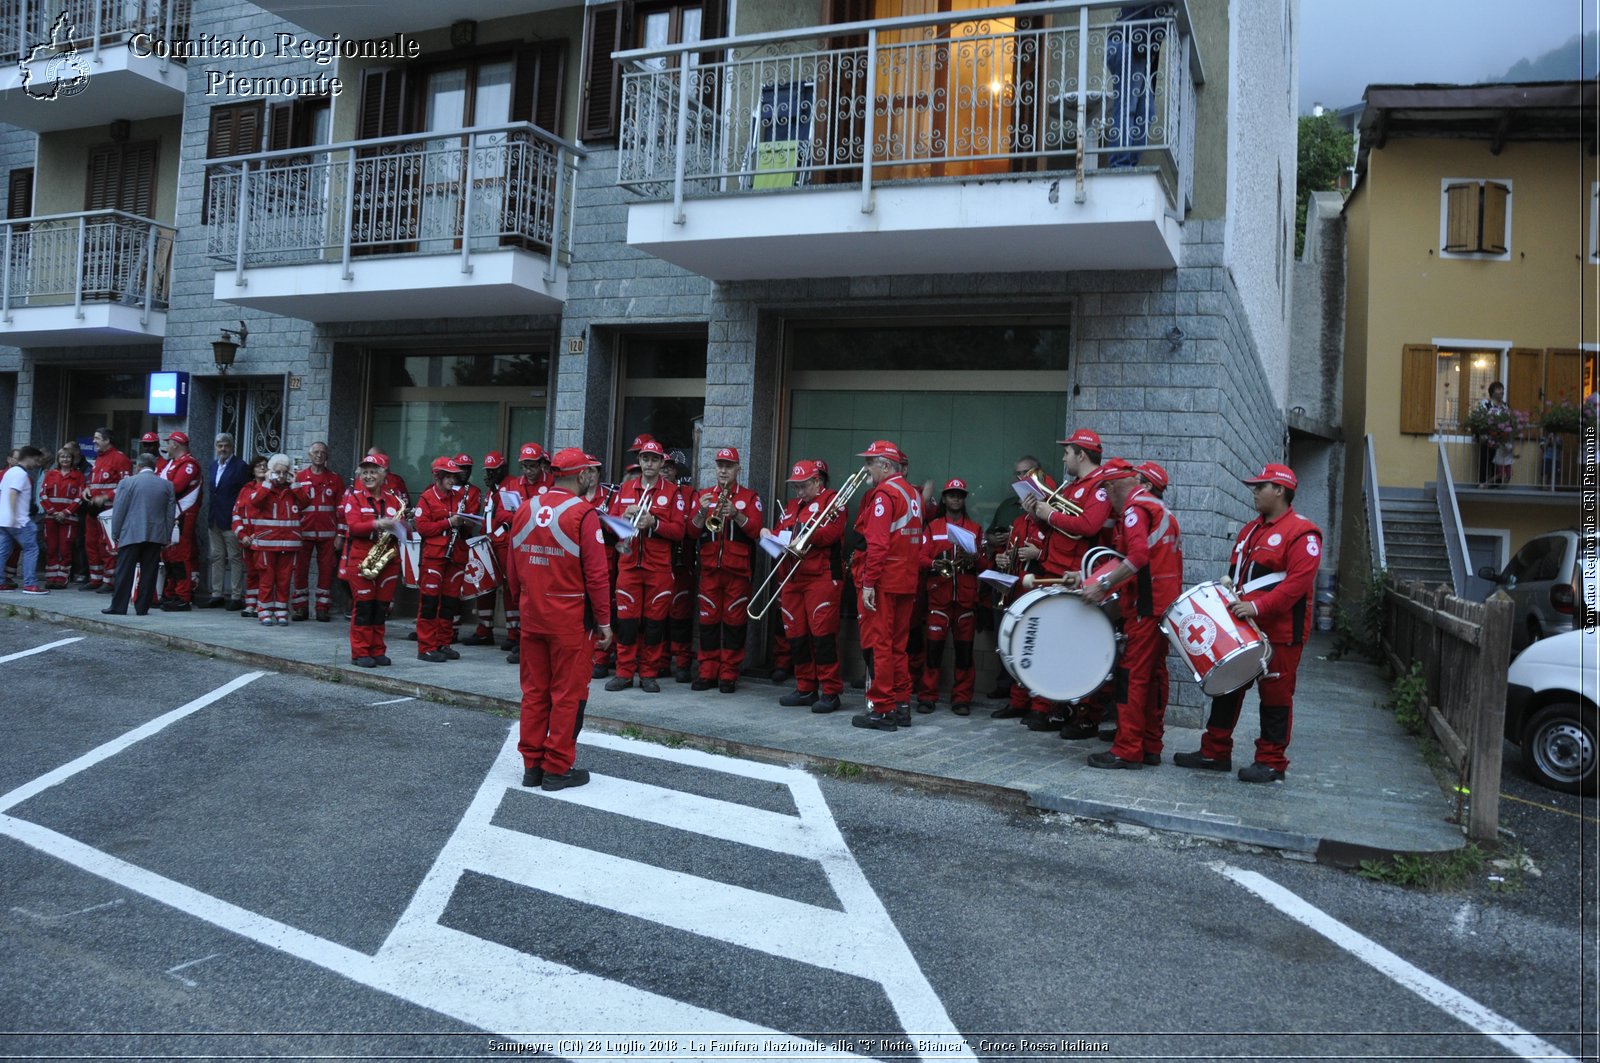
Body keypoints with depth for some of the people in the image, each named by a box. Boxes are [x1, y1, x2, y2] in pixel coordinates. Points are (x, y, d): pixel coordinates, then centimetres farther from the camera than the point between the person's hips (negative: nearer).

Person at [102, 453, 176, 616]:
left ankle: (118, 607, 6)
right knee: (148, 572, 5)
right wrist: (167, 537, 14)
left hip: (131, 535, -2)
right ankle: (143, 607, 7)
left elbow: (119, 510, -2)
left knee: (124, 572, 3)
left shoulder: (127, 482, -2)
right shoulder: (167, 485, 7)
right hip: (156, 535, 3)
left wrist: (115, 534, 7)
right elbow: (170, 513, 8)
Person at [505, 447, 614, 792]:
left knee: (534, 692, 14)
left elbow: (512, 571, 12)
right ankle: (558, 769, 10)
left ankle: (531, 764, 21)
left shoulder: (524, 511, 5)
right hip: (571, 619, -6)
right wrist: (604, 620, -6)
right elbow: (596, 573, -14)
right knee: (567, 694, 4)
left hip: (531, 617, 6)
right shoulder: (583, 514, -13)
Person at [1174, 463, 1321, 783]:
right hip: (1242, 627, 8)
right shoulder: (1250, 530, 16)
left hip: (1280, 631, -8)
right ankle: (1215, 752, 19)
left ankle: (1272, 763, 13)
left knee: (1275, 696, 2)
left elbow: (1298, 582, -22)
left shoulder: (1301, 533, -11)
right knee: (1227, 688, 10)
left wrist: (1258, 606, -28)